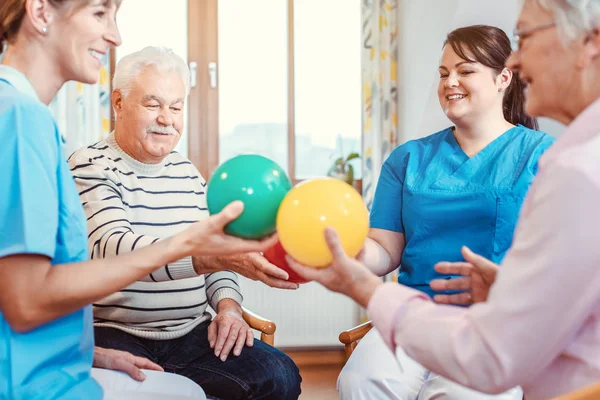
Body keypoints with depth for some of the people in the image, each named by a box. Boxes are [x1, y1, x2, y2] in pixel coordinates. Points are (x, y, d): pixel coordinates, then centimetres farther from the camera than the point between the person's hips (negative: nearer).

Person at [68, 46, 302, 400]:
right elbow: (110, 247, -25)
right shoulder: (90, 168, -5)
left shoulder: (188, 173, 15)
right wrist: (205, 256, -40)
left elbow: (216, 257, 20)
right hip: (115, 334, -5)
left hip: (191, 333, 6)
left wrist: (228, 306, -1)